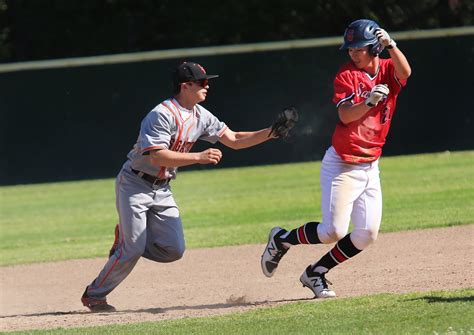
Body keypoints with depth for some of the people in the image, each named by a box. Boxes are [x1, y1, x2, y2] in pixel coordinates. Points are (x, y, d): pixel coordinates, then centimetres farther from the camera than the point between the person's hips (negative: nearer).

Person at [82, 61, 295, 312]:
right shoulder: (163, 114, -22)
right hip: (135, 185, -7)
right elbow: (157, 157, -31)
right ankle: (94, 295, 5)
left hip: (161, 189, 7)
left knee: (173, 249, -5)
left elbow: (233, 140, 6)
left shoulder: (201, 116, 4)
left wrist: (270, 133, -6)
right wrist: (199, 157, -34)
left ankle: (126, 242, 19)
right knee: (133, 249, -11)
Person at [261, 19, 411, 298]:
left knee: (367, 234, -1)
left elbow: (405, 72, -20)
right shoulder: (347, 75, -7)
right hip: (342, 165, -5)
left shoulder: (388, 71, 4)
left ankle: (315, 274, 14)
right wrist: (369, 100, -34)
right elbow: (346, 115, -19)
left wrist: (390, 44, -30)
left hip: (370, 167, 5)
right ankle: (281, 239, 15)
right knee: (333, 231, -11)